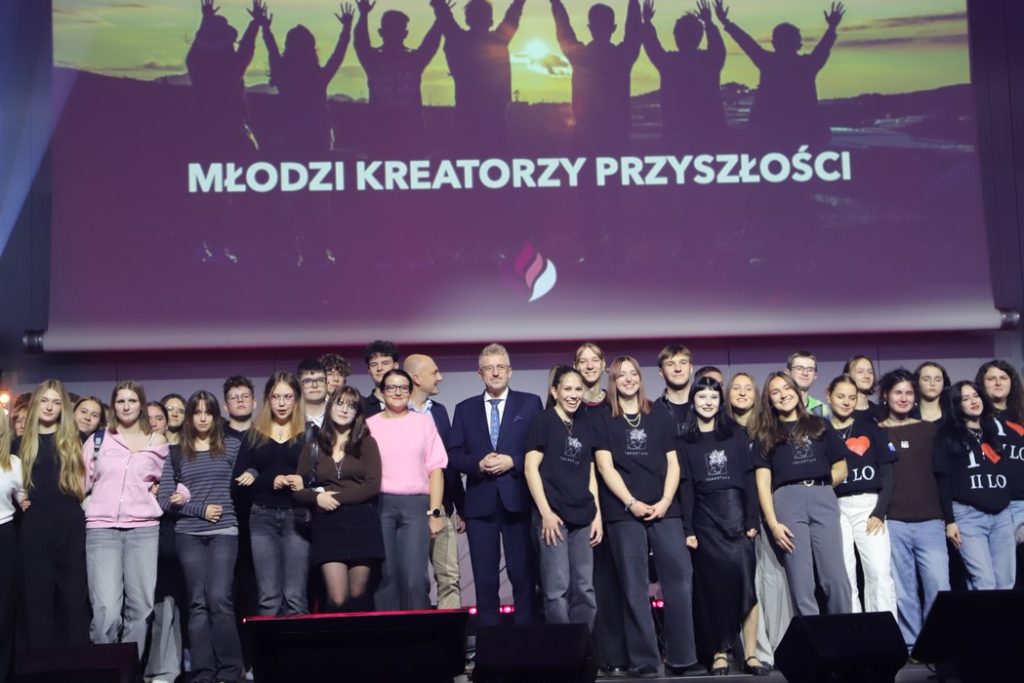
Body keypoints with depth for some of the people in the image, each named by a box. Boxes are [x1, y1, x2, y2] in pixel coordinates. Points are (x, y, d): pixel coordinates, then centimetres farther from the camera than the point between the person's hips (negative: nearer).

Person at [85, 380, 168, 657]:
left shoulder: (158, 442, 11)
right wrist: (92, 508, 2)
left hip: (144, 528, 1)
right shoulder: (97, 440, 10)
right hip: (101, 528, -1)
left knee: (140, 607, -2)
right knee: (106, 610, -14)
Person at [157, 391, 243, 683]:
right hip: (188, 533, 2)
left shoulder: (231, 446, 8)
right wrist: (200, 509, -9)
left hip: (224, 531, -1)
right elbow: (164, 498, 2)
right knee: (198, 603, 1)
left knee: (219, 599, -13)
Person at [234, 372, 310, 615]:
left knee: (295, 597, -3)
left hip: (297, 517, -2)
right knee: (268, 597, 2)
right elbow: (239, 479, 3)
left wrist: (305, 481, -17)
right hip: (262, 518, 2)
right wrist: (270, 481, -11)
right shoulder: (254, 435, 10)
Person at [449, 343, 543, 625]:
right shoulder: (465, 409, 13)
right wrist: (478, 464, -11)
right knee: (485, 577, 4)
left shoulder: (530, 403, 7)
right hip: (480, 502, 2)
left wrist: (512, 461, -12)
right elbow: (454, 454, 7)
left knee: (523, 573, 1)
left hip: (518, 500, -2)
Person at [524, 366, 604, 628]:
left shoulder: (588, 425, 15)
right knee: (557, 589, -7)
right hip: (553, 514, -5)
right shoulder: (543, 421, 0)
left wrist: (597, 514, 9)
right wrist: (545, 512, -12)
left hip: (583, 517, 5)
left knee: (585, 590, 5)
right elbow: (531, 467, -5)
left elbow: (590, 473, 17)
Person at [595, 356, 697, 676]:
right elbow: (605, 466, 0)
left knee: (680, 579, -7)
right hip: (624, 511, -2)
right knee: (634, 587, -1)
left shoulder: (661, 417, 14)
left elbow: (672, 463, 11)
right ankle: (644, 660, 1)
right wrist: (631, 502, -10)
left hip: (664, 509, 2)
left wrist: (665, 501, -5)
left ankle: (681, 656, 0)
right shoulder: (603, 421, 8)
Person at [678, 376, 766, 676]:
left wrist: (752, 520, -3)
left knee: (744, 579, -9)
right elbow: (686, 486, 3)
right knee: (713, 584, -1)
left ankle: (750, 654, -8)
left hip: (736, 513, 0)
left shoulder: (737, 434, 11)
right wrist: (688, 529, -4)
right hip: (705, 519, 0)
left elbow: (748, 478, 5)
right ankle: (720, 652, 4)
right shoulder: (685, 441, 9)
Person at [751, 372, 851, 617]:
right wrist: (773, 523, -6)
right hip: (787, 500, -1)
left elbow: (841, 469, 17)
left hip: (823, 499, 1)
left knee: (836, 579, -8)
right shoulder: (765, 436, 14)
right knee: (801, 585, -5)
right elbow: (763, 482, 5)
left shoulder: (820, 426, 19)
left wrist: (819, 485, 4)